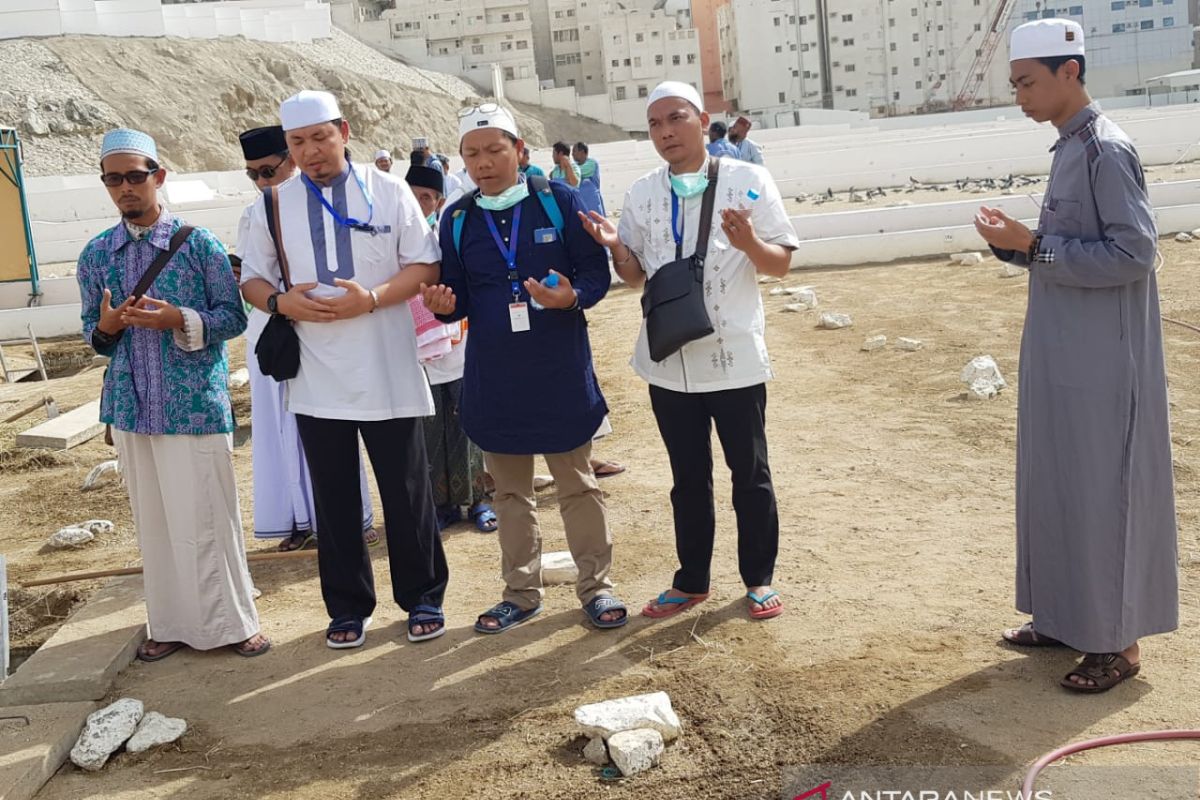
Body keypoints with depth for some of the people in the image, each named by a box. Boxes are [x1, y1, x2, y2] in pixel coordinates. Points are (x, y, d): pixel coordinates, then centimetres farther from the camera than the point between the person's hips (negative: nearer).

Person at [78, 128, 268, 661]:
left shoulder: (198, 243, -3)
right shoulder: (96, 255, 8)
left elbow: (234, 317, -3)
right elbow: (94, 333, 14)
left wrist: (180, 320, -19)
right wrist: (106, 326, -10)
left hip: (195, 402, -4)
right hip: (131, 406, 4)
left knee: (206, 516, -1)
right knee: (153, 520, 9)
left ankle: (230, 622, 13)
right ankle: (173, 624, 22)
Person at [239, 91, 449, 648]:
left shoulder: (388, 192, -1)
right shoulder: (273, 206, 6)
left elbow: (425, 266, -2)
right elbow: (252, 279, 11)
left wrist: (371, 298, -18)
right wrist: (280, 301, -11)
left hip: (388, 372, -2)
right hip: (315, 377, 2)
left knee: (406, 491, 6)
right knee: (333, 497, 11)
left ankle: (423, 598, 22)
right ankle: (348, 606, 24)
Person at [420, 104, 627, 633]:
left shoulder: (558, 200, -3)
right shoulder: (457, 220, 5)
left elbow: (596, 272, -4)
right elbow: (458, 298, 8)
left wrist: (572, 296, -25)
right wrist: (445, 305, -15)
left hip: (561, 371, -3)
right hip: (493, 377, 3)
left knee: (577, 484, 9)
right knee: (510, 491, 13)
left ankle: (596, 585, 22)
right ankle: (521, 592, 26)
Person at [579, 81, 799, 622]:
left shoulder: (748, 180, -4)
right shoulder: (641, 194, 5)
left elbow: (782, 263, -4)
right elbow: (636, 276, 10)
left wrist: (750, 243, -25)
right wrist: (615, 248, -11)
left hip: (735, 358, -3)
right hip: (669, 360, 3)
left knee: (750, 473, 9)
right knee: (688, 476, 14)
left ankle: (758, 579, 25)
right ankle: (692, 579, 28)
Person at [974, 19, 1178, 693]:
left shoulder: (1107, 150, -15)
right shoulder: (1069, 149, 12)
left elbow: (1134, 253, -20)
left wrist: (1034, 246, -20)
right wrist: (1018, 243, 1)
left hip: (1100, 365, -9)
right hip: (1061, 358, 9)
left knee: (1104, 496, 0)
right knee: (1058, 489, 15)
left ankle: (1118, 642, 13)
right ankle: (1068, 615, 29)